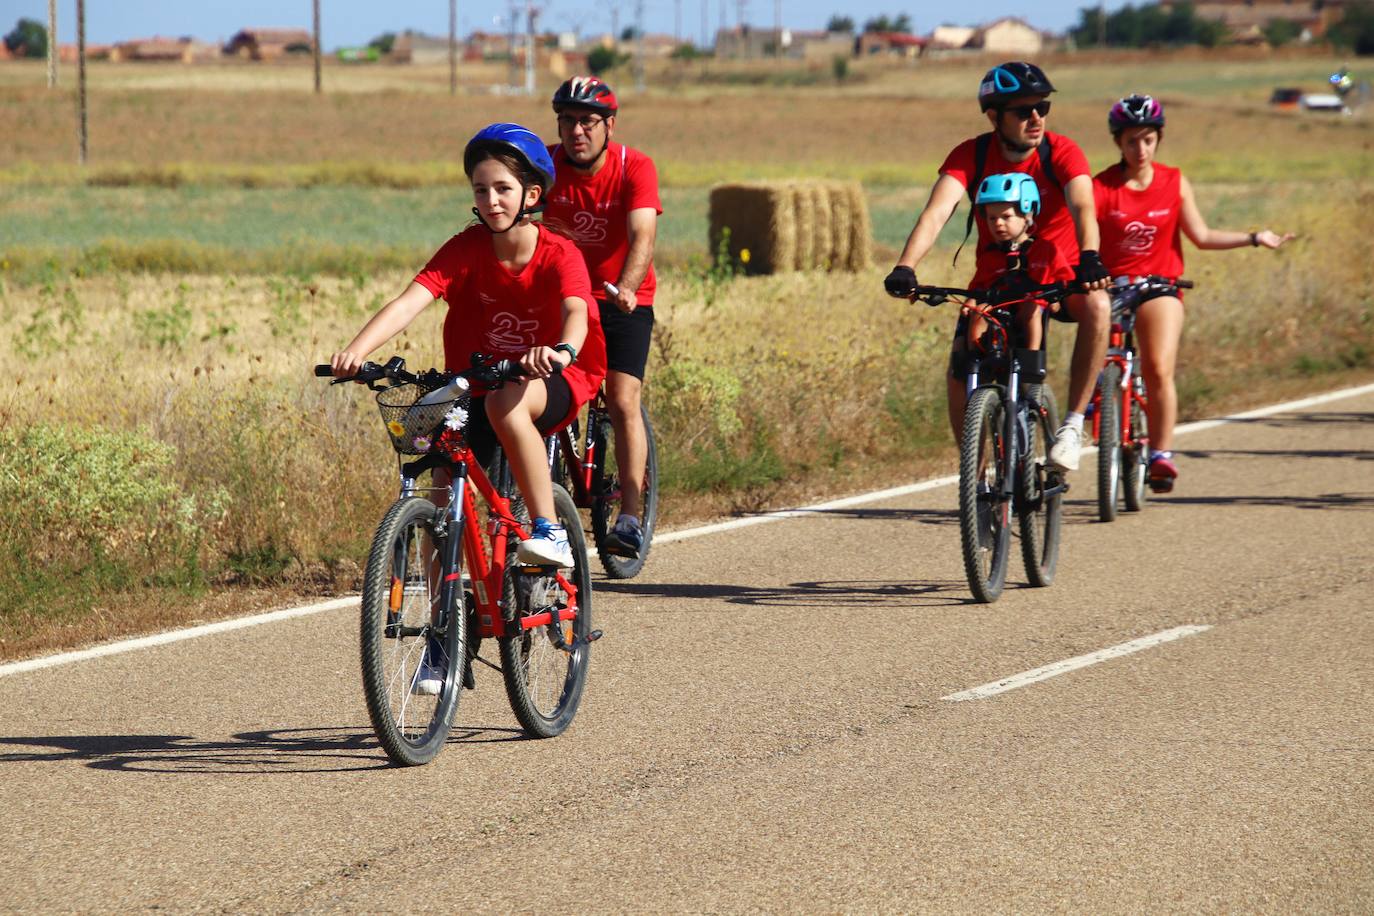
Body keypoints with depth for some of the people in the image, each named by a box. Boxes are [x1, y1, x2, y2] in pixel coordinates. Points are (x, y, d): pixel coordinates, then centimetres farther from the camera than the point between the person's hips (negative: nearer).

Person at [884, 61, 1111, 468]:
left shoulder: (1062, 153, -18)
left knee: (1097, 306, -34)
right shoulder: (971, 156, -15)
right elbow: (937, 211, -28)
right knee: (960, 373, -16)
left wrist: (1089, 259, -56)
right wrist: (905, 267, -46)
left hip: (1057, 273, -1)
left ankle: (1072, 424, -22)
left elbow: (1082, 207, -35)